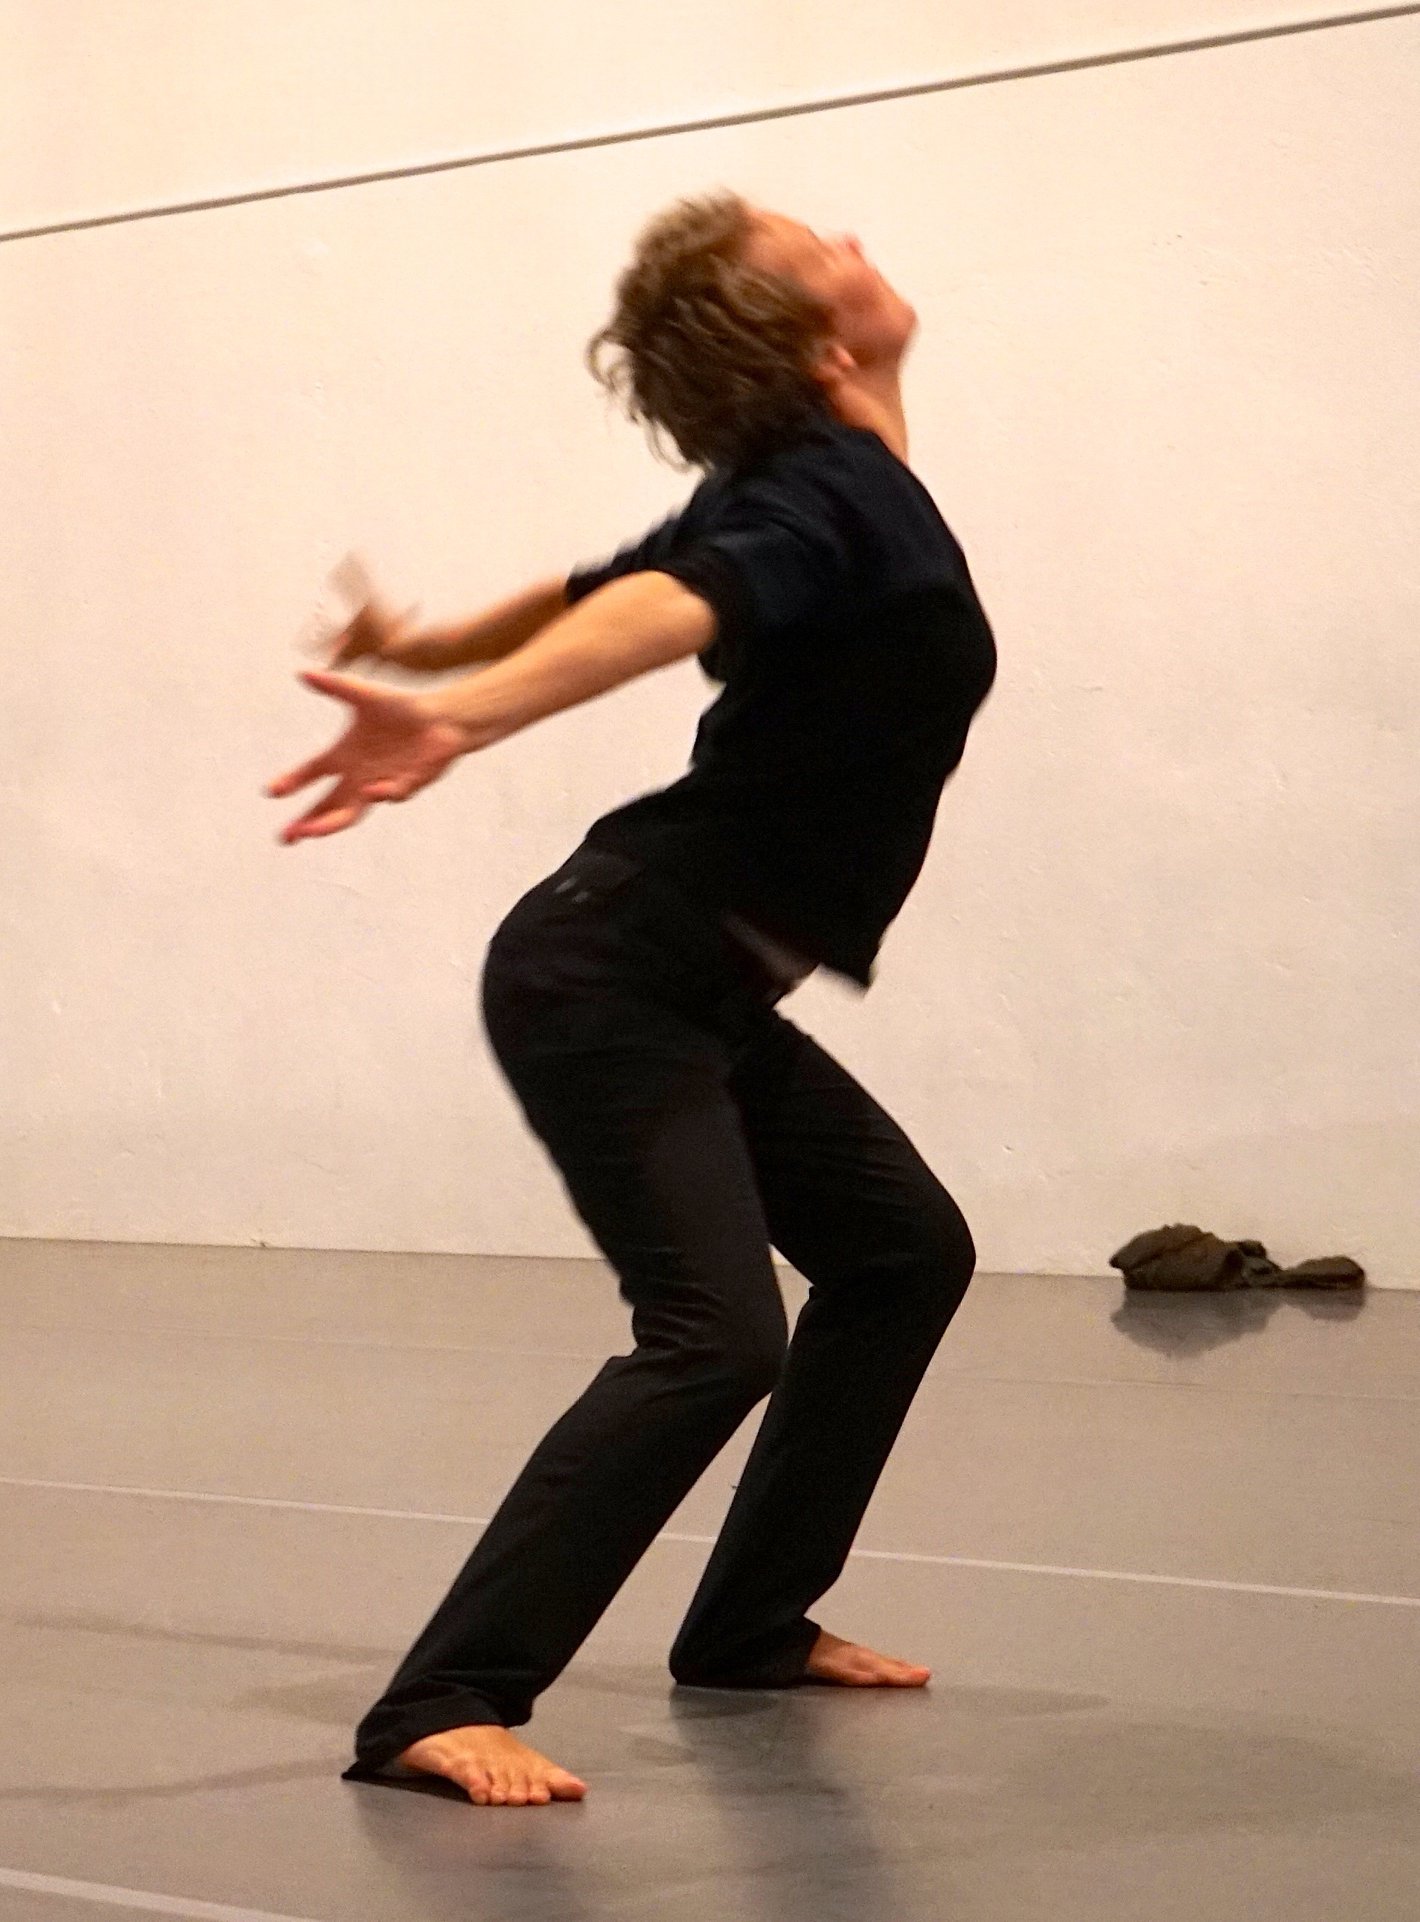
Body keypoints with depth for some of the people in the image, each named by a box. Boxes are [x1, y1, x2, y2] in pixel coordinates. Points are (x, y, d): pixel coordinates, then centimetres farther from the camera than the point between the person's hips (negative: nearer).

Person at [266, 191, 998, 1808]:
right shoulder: (837, 499, -18)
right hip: (613, 979, -10)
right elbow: (654, 613, -36)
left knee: (903, 1252, 19)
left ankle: (750, 1624, 26)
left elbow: (600, 589, 22)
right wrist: (459, 719, -53)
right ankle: (440, 1709, -29)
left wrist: (422, 654, 38)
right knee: (714, 1337, -24)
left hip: (695, 995, 10)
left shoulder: (790, 493, 10)